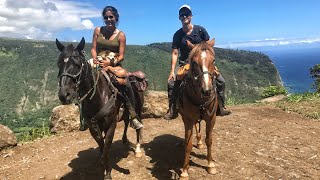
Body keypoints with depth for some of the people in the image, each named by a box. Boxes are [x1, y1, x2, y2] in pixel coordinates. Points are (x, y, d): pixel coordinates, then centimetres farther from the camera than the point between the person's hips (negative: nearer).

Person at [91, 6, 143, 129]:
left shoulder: (121, 35, 1)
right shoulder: (98, 31, 8)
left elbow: (121, 56, -4)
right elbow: (93, 48, 7)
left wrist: (110, 62, -22)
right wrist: (95, 58, -14)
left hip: (114, 65, -2)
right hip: (99, 65, 2)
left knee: (127, 86, -22)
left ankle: (133, 117, -9)